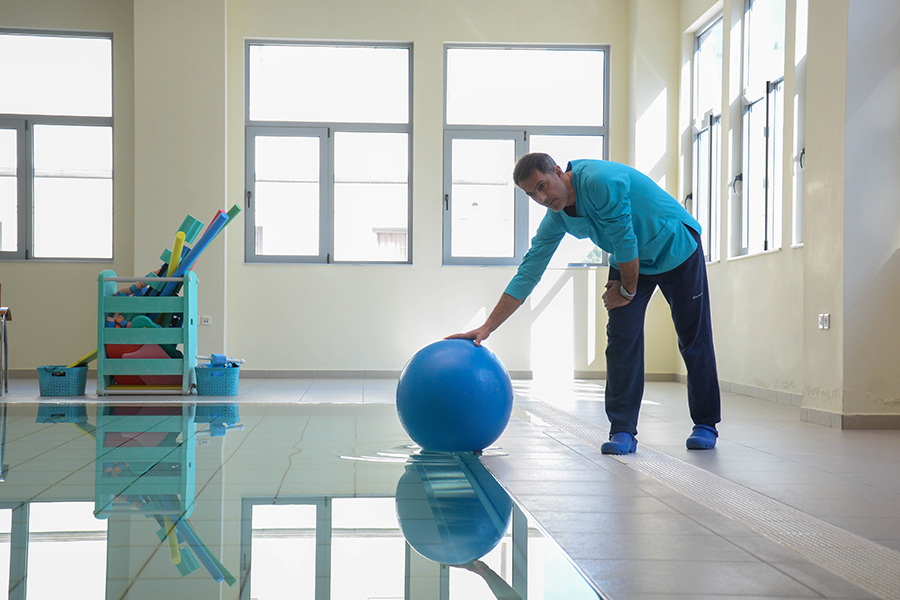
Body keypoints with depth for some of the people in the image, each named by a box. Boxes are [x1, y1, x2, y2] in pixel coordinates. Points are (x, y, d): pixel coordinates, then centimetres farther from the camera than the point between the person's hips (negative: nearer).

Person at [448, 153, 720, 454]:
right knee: (621, 339, -7)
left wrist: (628, 290, -11)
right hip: (628, 260, 6)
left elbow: (625, 240, -26)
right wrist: (487, 327, -9)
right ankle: (623, 430, -2)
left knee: (694, 340, 2)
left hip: (675, 246, -5)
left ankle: (705, 425, 15)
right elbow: (528, 273, -7)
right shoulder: (556, 219, -10)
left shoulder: (600, 181, -33)